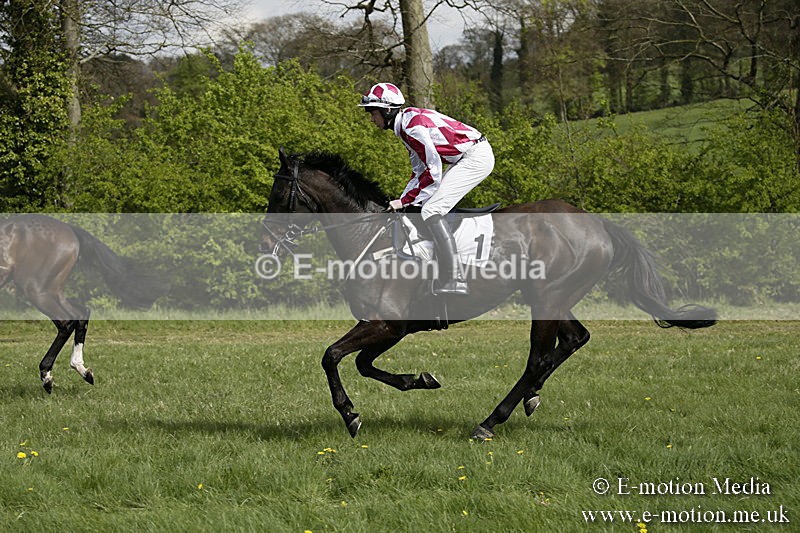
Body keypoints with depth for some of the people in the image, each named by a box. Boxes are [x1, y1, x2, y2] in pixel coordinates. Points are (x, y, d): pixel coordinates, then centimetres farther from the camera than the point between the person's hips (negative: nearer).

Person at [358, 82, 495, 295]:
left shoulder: (412, 126, -18)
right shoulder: (407, 123, 14)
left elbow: (433, 171, -20)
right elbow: (419, 170, 18)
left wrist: (405, 200, -15)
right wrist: (403, 201, 10)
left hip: (476, 157, -11)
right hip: (468, 158, 11)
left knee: (431, 210, -16)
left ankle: (456, 281, -22)